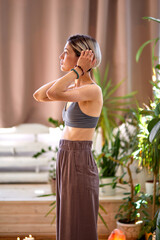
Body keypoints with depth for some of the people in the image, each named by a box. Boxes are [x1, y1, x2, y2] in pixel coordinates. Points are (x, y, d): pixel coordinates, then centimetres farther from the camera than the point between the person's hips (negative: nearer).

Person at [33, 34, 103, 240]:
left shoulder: (93, 90, -17)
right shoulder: (76, 87, 11)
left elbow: (52, 94, -30)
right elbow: (39, 96, 9)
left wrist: (78, 70, -18)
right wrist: (71, 73, 6)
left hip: (79, 166, -9)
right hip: (68, 162, 9)